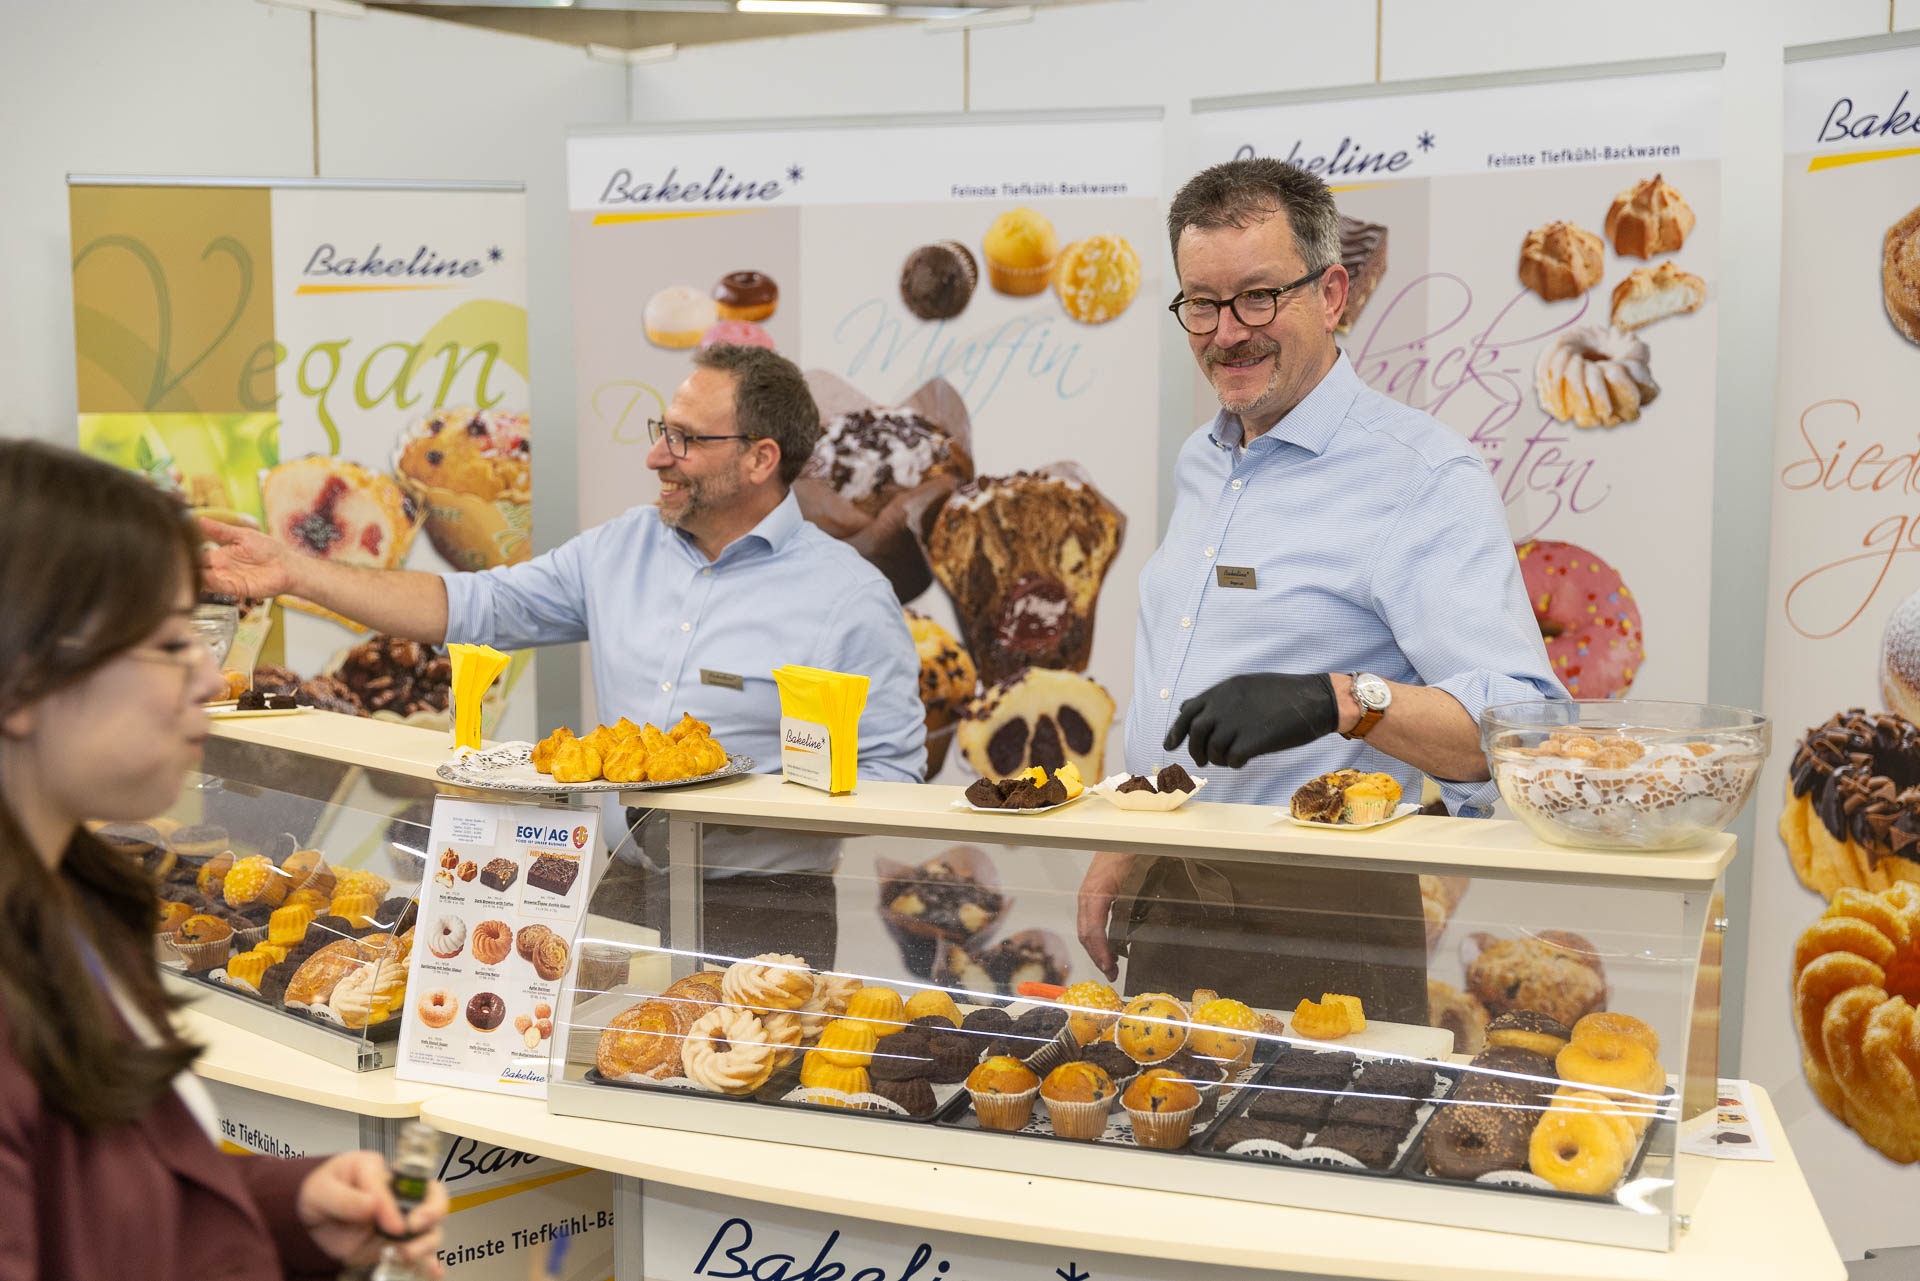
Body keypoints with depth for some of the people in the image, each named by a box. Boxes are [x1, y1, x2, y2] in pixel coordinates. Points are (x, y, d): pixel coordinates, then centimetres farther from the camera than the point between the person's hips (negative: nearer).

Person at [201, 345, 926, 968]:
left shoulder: (851, 599, -5)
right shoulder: (622, 547, 12)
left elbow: (890, 773, -7)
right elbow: (473, 606, 13)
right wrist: (294, 573, 8)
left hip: (767, 913, -5)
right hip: (625, 892, 5)